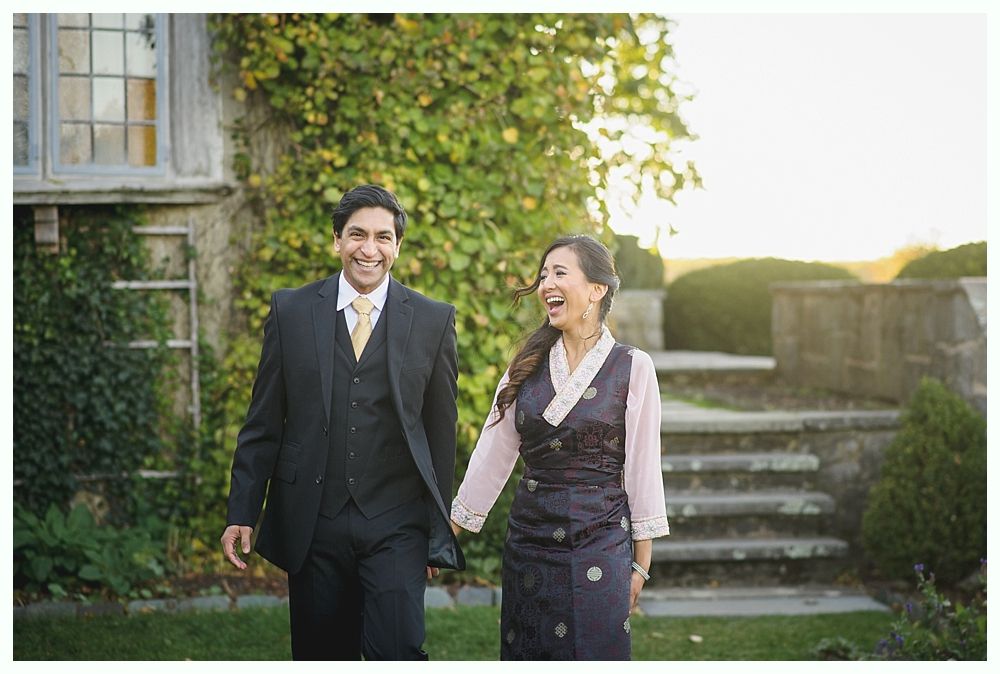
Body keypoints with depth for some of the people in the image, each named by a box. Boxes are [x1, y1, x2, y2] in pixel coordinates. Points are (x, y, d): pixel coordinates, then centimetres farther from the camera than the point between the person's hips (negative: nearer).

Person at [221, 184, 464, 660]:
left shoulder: (433, 321, 1)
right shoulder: (291, 311, 3)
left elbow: (441, 429, 5)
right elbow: (263, 423, 5)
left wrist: (438, 534, 7)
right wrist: (241, 513, 1)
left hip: (396, 526, -1)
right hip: (312, 525, 1)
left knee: (399, 651, -14)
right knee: (319, 656, 9)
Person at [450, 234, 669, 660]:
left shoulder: (633, 367, -4)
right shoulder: (527, 365, 6)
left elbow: (642, 469, -2)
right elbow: (490, 457, 7)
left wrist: (640, 565, -1)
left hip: (600, 543, -4)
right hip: (530, 540, 4)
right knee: (526, 654, 9)